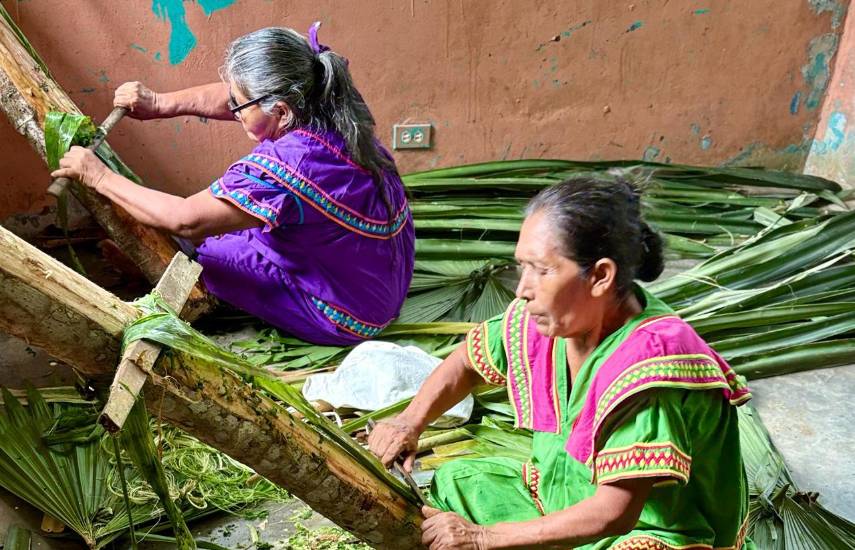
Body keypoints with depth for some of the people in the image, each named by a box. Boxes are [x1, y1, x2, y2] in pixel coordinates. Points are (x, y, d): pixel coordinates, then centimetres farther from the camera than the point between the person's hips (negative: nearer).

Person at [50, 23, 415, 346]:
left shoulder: (290, 165, -34)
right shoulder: (324, 107, -9)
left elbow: (185, 220, -26)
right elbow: (231, 96, 8)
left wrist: (99, 177, -14)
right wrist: (160, 104, 3)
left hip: (348, 317, -8)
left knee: (201, 248, 3)